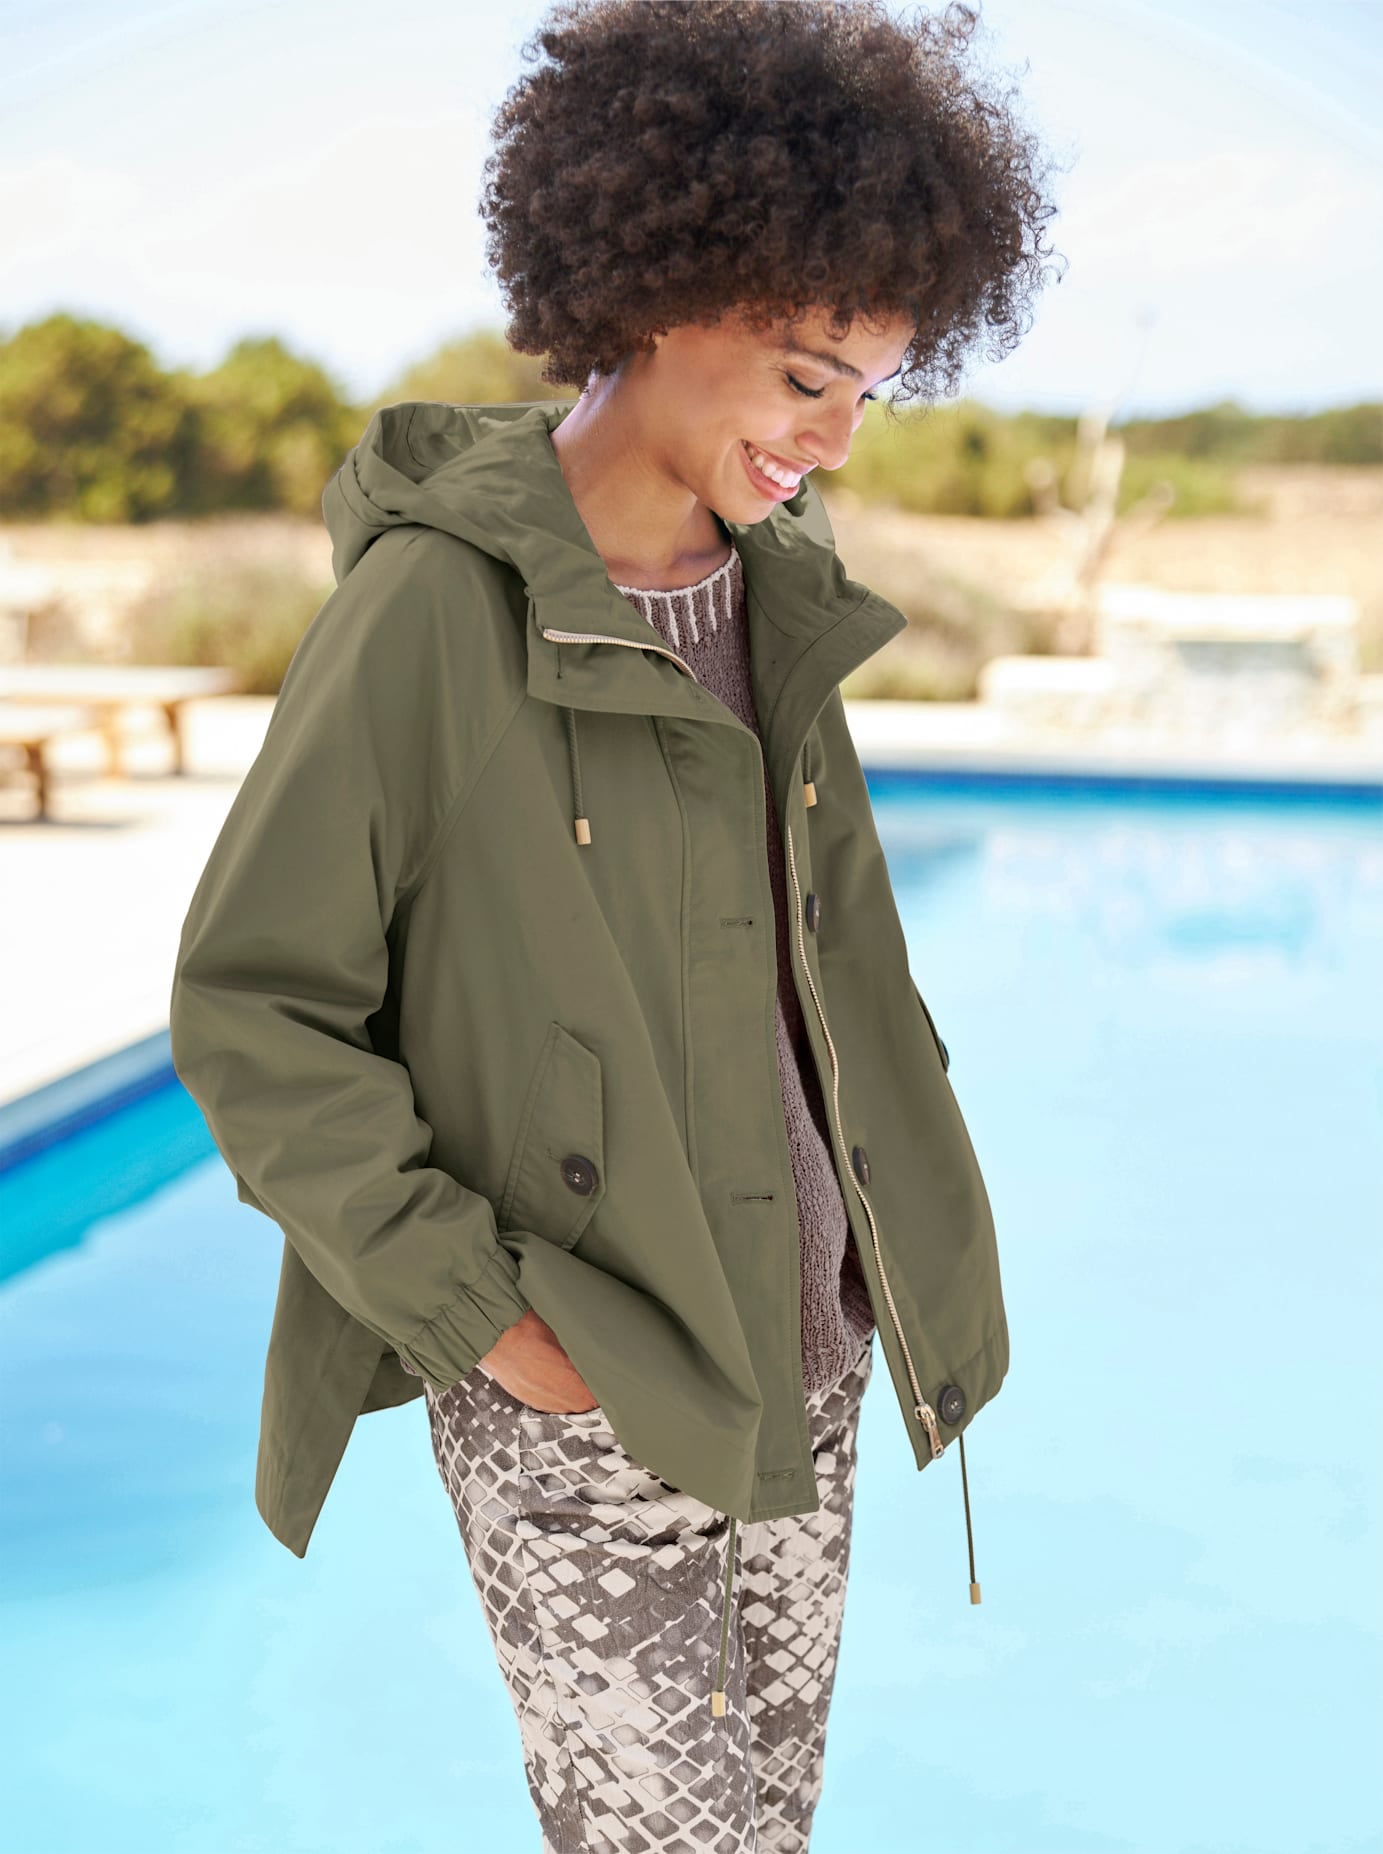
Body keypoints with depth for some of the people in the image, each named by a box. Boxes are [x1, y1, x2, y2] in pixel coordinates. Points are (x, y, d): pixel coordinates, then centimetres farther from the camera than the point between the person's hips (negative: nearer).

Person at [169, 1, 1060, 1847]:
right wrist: (480, 1315, -16)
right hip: (579, 1406, -6)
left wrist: (892, 1225, 9)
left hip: (795, 1359, 7)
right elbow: (252, 1011, -15)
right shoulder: (430, 603, -19)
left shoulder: (769, 593, 2)